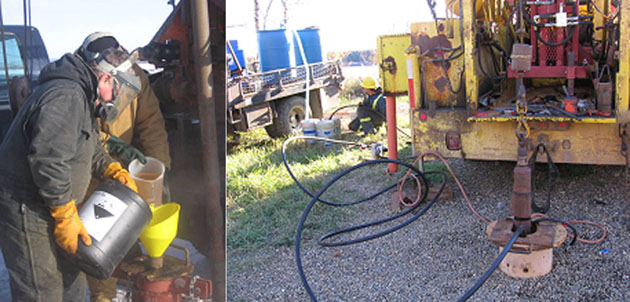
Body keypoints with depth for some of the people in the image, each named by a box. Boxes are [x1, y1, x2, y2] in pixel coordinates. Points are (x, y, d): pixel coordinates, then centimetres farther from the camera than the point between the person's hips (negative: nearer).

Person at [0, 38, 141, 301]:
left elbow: (90, 149, 24)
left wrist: (114, 170, 5)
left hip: (51, 208, 11)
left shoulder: (82, 98, 14)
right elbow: (48, 160, -31)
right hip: (27, 213, -11)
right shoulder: (66, 96, -22)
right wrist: (66, 217, -25)